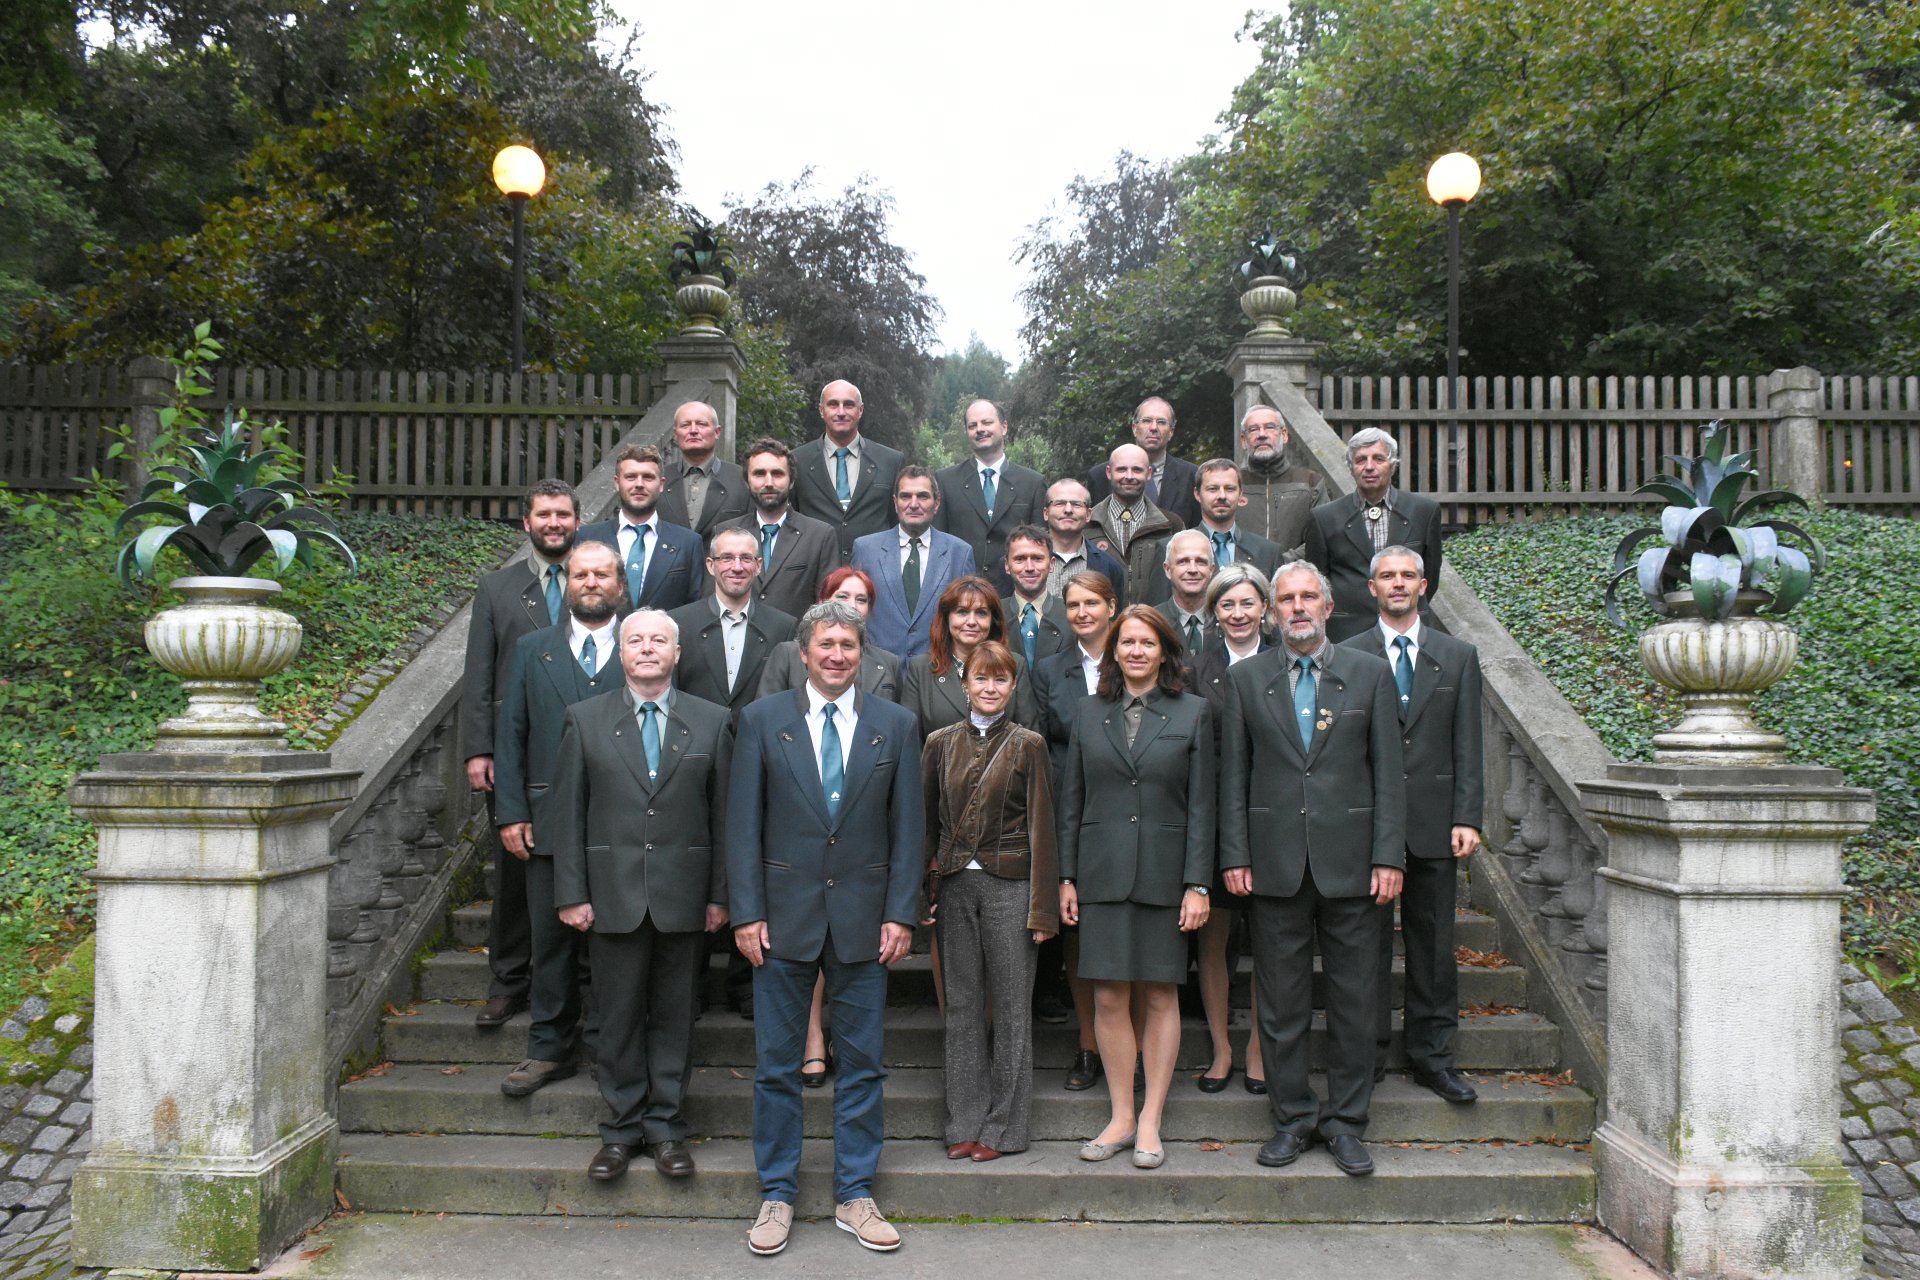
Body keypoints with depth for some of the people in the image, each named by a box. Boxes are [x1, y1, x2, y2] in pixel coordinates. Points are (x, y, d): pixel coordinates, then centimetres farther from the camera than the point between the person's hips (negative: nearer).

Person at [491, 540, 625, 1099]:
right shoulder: (532, 650, 12)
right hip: (548, 821, 2)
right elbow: (511, 734, 9)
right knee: (551, 941, 8)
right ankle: (550, 1049, 21)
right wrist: (510, 812, 0)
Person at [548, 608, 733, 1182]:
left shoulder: (711, 721, 5)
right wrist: (571, 893, -3)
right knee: (618, 1016, 8)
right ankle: (622, 1128, 22)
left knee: (673, 1015, 9)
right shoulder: (585, 719, 5)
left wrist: (720, 894, 0)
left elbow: (723, 813, 4)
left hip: (683, 896, 0)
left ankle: (666, 1126, 22)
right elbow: (568, 812, 3)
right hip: (612, 894, 0)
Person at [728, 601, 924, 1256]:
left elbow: (908, 827, 2)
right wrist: (747, 912, -7)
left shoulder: (895, 724, 3)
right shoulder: (762, 720, 1)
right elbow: (743, 824, -1)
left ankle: (854, 1195, 24)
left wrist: (900, 914, -4)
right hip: (785, 915, -1)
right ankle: (777, 1195, 24)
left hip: (863, 919, 1)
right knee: (776, 1064, 8)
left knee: (862, 1064, 9)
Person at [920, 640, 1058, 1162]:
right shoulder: (941, 743, 8)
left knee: (1010, 1008, 4)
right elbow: (925, 819, 10)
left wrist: (1042, 907, -7)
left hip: (1009, 886, -3)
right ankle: (966, 1122, 19)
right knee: (962, 1007, 9)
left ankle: (1005, 1125, 16)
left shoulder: (1028, 745, -1)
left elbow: (1041, 828, -3)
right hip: (954, 887, 3)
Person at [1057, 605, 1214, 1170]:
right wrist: (1067, 876, 5)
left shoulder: (1193, 713, 3)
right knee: (1109, 998, 3)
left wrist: (1197, 884, -6)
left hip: (1163, 874, -1)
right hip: (1103, 874, 2)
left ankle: (1150, 1121, 17)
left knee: (1161, 996, 5)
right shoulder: (1089, 714, 9)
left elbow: (1201, 805, 0)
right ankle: (1121, 1117, 17)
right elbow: (1071, 801, 10)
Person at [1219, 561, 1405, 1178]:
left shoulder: (1370, 674, 5)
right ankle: (1292, 1117, 21)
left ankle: (1345, 1121, 21)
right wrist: (1234, 855, -1)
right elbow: (1233, 774, 6)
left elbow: (1389, 773, 2)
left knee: (1354, 999, 7)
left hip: (1351, 862, 0)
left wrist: (1389, 856, -5)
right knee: (1280, 1002, 7)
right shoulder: (1246, 678, 7)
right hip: (1276, 863, 0)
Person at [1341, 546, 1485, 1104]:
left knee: (1434, 944, 8)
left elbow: (1467, 746, 5)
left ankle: (1431, 1055, 20)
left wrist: (1467, 818, -3)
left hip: (1433, 824, 2)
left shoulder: (1458, 656, 10)